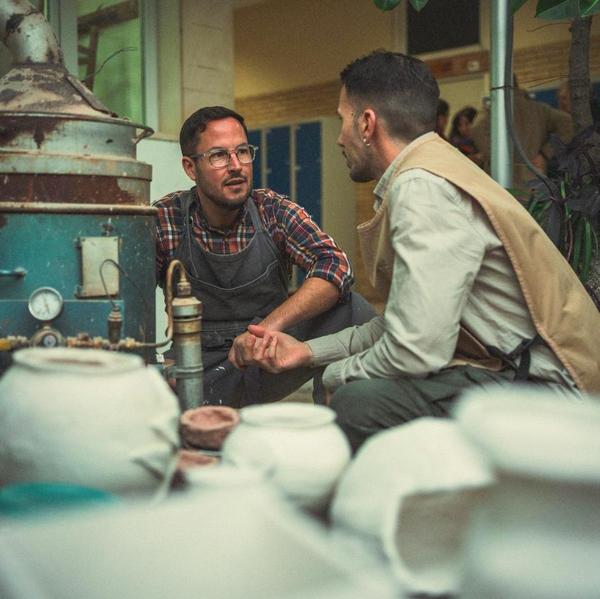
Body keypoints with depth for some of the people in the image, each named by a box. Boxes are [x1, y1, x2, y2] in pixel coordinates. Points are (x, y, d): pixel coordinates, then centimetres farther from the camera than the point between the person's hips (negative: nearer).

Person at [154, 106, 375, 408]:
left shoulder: (275, 211, -5)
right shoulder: (163, 221, -8)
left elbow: (335, 265, -19)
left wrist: (269, 326, -34)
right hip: (202, 369, -1)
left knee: (351, 308, -21)